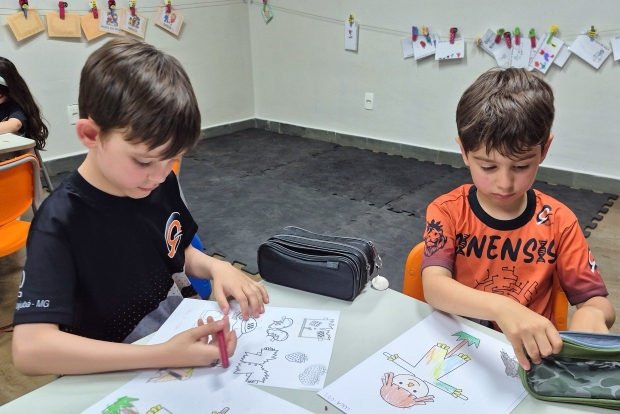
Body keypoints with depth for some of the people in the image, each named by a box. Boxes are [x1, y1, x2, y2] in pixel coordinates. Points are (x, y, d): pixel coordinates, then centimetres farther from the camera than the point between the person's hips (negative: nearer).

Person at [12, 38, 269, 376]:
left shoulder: (160, 183, -4)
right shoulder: (60, 224, -20)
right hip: (119, 376, -5)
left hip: (191, 338, 5)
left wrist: (215, 267, -9)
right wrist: (163, 355, -32)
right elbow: (30, 348, -27)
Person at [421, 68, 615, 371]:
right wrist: (501, 308, -38)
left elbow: (597, 300, 0)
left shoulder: (558, 221, -4)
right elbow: (433, 286, -22)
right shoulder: (448, 211, -9)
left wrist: (591, 315, -23)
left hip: (529, 358, 2)